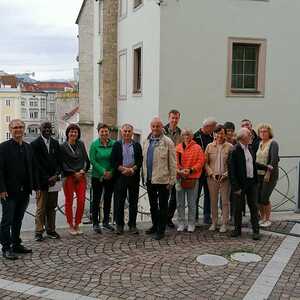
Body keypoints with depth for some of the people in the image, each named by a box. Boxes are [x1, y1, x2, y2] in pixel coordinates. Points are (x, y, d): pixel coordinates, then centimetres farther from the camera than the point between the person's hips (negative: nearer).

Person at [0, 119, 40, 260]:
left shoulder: (28, 147, 11)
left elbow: (33, 168, 14)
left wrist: (36, 186, 10)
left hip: (24, 191, 5)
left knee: (18, 220, 14)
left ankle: (16, 244, 24)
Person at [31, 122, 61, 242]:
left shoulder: (56, 144, 14)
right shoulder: (35, 144, -2)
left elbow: (59, 161, 12)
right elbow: (36, 163, -7)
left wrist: (56, 175, -5)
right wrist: (47, 178, -11)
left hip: (54, 180, 4)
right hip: (41, 181, -4)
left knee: (52, 207, 8)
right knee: (41, 208, -2)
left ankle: (51, 231, 15)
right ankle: (39, 232, 5)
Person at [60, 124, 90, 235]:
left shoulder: (81, 144, 10)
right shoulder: (63, 147, -2)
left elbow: (86, 160, 11)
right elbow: (62, 164, -5)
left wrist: (83, 170, -6)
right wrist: (74, 173, -9)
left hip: (81, 176, 3)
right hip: (68, 177, -3)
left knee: (81, 201, -2)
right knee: (69, 201, 3)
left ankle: (77, 224, 11)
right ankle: (70, 226, 14)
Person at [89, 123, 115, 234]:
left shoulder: (114, 144, 0)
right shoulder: (94, 144, -6)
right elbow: (92, 160, -9)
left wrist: (111, 172, -8)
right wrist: (103, 172, -15)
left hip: (110, 177, 3)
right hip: (97, 176, -3)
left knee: (108, 199, 11)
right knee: (96, 200, 3)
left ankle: (106, 222, 23)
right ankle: (95, 223, 11)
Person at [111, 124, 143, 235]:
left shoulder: (137, 145, 9)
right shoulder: (117, 145, 6)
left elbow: (140, 161, 3)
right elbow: (114, 161, -2)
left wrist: (132, 169, -13)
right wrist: (123, 169, -13)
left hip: (134, 176, 1)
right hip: (120, 177, -1)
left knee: (133, 201, 5)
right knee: (119, 201, 1)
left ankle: (132, 225, 14)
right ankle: (119, 225, 11)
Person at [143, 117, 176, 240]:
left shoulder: (167, 142, -9)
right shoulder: (147, 141, 9)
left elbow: (172, 163, -10)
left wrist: (172, 180, -12)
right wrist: (145, 175, 11)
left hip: (162, 179, -6)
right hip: (149, 179, 6)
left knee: (162, 206, 3)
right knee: (153, 205, 18)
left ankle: (161, 230, 12)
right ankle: (155, 225, 33)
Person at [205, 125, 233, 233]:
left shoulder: (229, 147, -2)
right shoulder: (209, 146, 4)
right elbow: (205, 162, 5)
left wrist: (226, 174, -11)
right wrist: (211, 173, -7)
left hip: (225, 178, -2)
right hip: (212, 178, 2)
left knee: (225, 201, 3)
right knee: (213, 201, 9)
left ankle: (224, 224, 13)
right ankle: (214, 223, 20)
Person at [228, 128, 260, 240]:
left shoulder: (250, 148, 10)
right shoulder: (235, 151, -12)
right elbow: (231, 170, -14)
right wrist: (236, 187, -16)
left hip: (252, 182, 6)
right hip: (241, 183, -6)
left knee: (254, 207, 7)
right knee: (238, 208, 6)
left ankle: (256, 231, 14)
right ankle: (237, 229, 21)